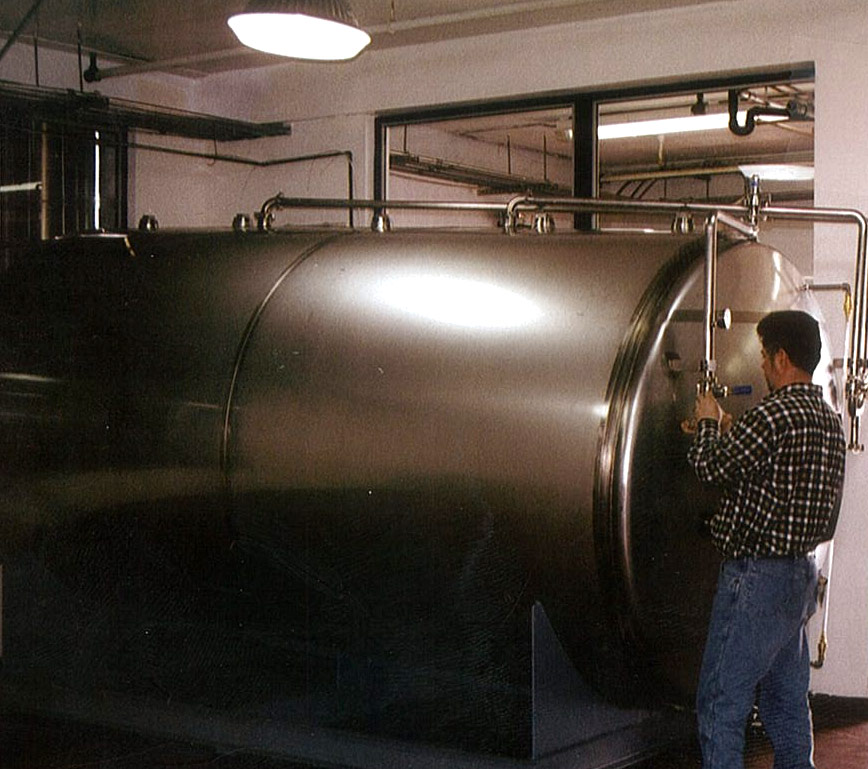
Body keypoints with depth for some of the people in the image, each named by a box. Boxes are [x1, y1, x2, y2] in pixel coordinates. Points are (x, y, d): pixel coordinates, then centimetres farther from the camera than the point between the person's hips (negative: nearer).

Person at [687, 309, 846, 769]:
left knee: (721, 703, -4)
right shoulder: (830, 420, 9)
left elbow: (711, 467, -12)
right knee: (787, 700, 17)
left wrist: (708, 425, 6)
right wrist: (726, 430, 22)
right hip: (802, 573, 9)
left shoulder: (773, 414, -19)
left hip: (757, 575, -9)